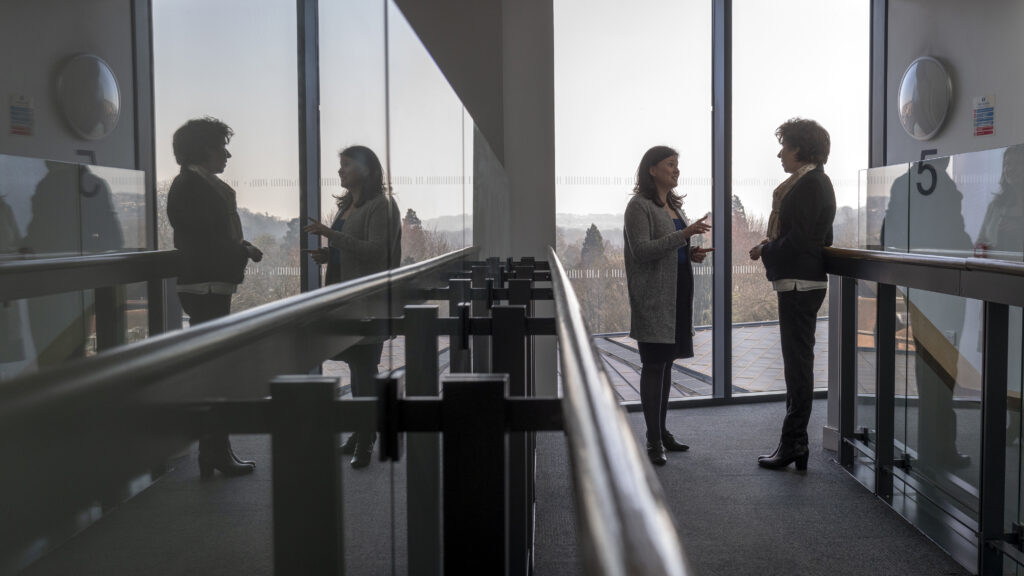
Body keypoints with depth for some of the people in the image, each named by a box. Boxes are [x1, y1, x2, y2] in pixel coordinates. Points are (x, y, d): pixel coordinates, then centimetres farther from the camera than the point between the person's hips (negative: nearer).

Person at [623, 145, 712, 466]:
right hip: (653, 296, -8)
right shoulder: (639, 206, -8)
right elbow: (641, 251, -18)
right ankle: (653, 441, -2)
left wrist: (691, 253, 5)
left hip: (677, 292, 8)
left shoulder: (673, 205, 18)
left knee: (666, 362, 12)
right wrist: (683, 235, -24)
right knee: (654, 364, -6)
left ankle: (661, 431, 20)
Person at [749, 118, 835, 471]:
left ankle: (793, 445, 3)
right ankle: (795, 443, 21)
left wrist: (766, 251, -7)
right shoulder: (816, 181, 17)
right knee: (798, 363, 13)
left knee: (798, 364, -5)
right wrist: (772, 247, 12)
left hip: (799, 283, -11)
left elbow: (799, 240, -21)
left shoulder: (808, 184, -15)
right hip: (801, 281, 11)